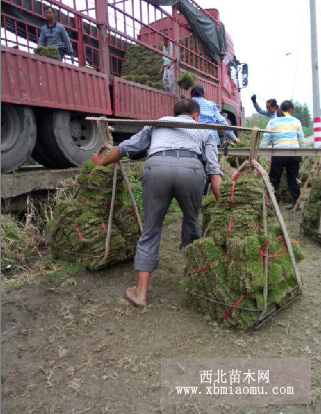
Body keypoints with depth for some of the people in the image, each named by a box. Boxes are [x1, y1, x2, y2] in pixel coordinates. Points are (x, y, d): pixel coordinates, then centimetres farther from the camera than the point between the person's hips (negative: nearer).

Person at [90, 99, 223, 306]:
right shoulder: (203, 131, 32)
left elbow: (126, 147, 37)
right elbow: (213, 169, 17)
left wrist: (102, 161, 53)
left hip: (157, 167, 0)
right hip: (191, 169, 0)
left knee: (151, 230, 12)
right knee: (192, 223, 24)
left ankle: (141, 292, 14)